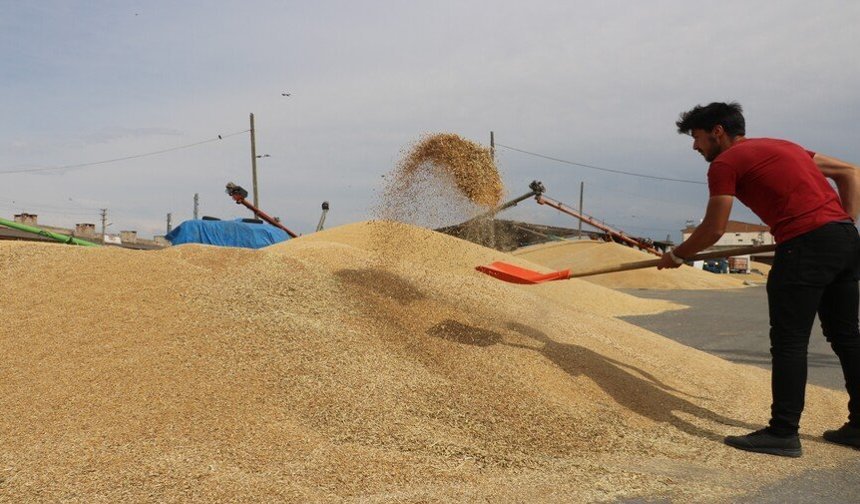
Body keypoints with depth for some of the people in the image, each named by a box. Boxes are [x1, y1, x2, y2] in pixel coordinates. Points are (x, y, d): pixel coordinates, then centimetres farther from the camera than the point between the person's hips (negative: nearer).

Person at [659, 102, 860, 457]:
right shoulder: (781, 146, 25)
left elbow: (712, 231, 0)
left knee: (788, 342, -3)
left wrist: (677, 255, 15)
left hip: (806, 244, -9)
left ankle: (783, 433, 0)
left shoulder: (725, 162, 0)